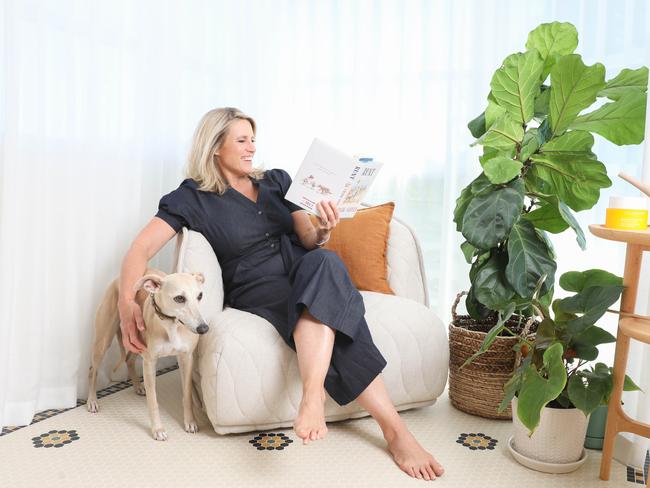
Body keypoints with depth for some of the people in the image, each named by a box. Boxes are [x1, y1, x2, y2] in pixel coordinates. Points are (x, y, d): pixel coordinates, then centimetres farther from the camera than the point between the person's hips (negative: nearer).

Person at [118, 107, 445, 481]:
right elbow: (142, 248, -7)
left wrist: (323, 232, -16)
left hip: (307, 277, 3)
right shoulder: (194, 198, 4)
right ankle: (394, 427, -34)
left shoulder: (276, 181, 17)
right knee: (333, 314, -33)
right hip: (258, 292, -3)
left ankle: (313, 397, -43)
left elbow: (309, 240, 11)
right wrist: (128, 302, -27)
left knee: (323, 261, -34)